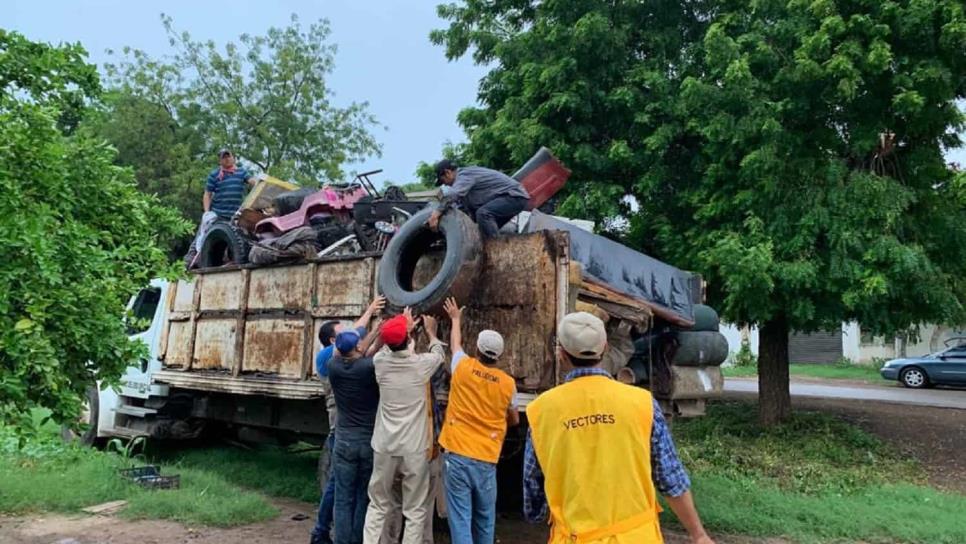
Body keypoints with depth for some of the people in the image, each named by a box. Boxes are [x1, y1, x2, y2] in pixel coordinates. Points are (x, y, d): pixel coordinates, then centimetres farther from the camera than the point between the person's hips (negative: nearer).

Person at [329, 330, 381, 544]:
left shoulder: (333, 366, -4)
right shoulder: (371, 366, -15)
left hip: (344, 440, 2)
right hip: (371, 440, -1)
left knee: (344, 499, 7)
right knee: (364, 498, 9)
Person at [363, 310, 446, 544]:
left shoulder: (380, 361, -4)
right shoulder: (421, 364, -11)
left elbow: (389, 347, 21)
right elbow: (439, 352, 13)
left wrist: (403, 327, 35)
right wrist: (430, 331, 31)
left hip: (385, 446, 3)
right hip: (415, 448, -3)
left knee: (378, 505, 17)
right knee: (415, 510, 7)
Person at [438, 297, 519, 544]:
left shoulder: (463, 367, -3)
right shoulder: (508, 383, 0)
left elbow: (455, 343, 19)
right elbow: (514, 420, 16)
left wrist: (456, 318, 37)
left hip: (457, 455, -1)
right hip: (487, 460, 2)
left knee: (460, 518, 0)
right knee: (485, 520, 17)